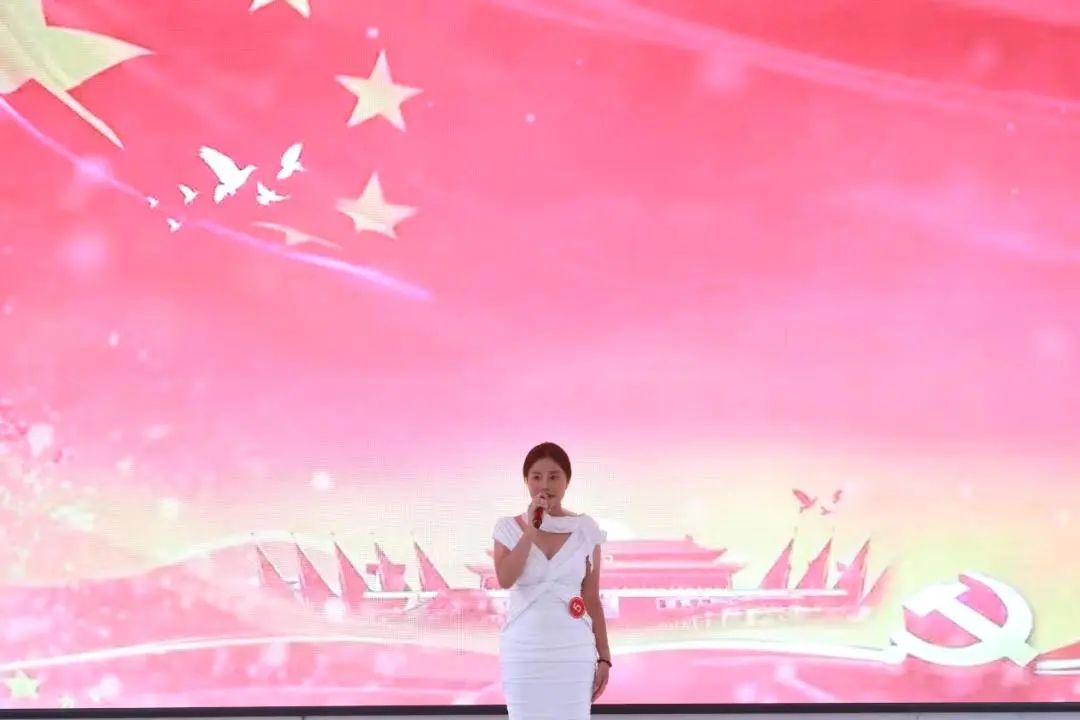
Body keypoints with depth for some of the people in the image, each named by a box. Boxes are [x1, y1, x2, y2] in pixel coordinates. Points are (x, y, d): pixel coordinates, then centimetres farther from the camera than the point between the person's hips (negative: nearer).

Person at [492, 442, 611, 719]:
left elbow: (592, 599, 7)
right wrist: (532, 529, -17)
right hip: (524, 651, 0)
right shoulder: (509, 527, 1)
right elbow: (505, 579, -16)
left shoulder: (585, 530, 3)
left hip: (573, 651, 1)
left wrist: (604, 656, 5)